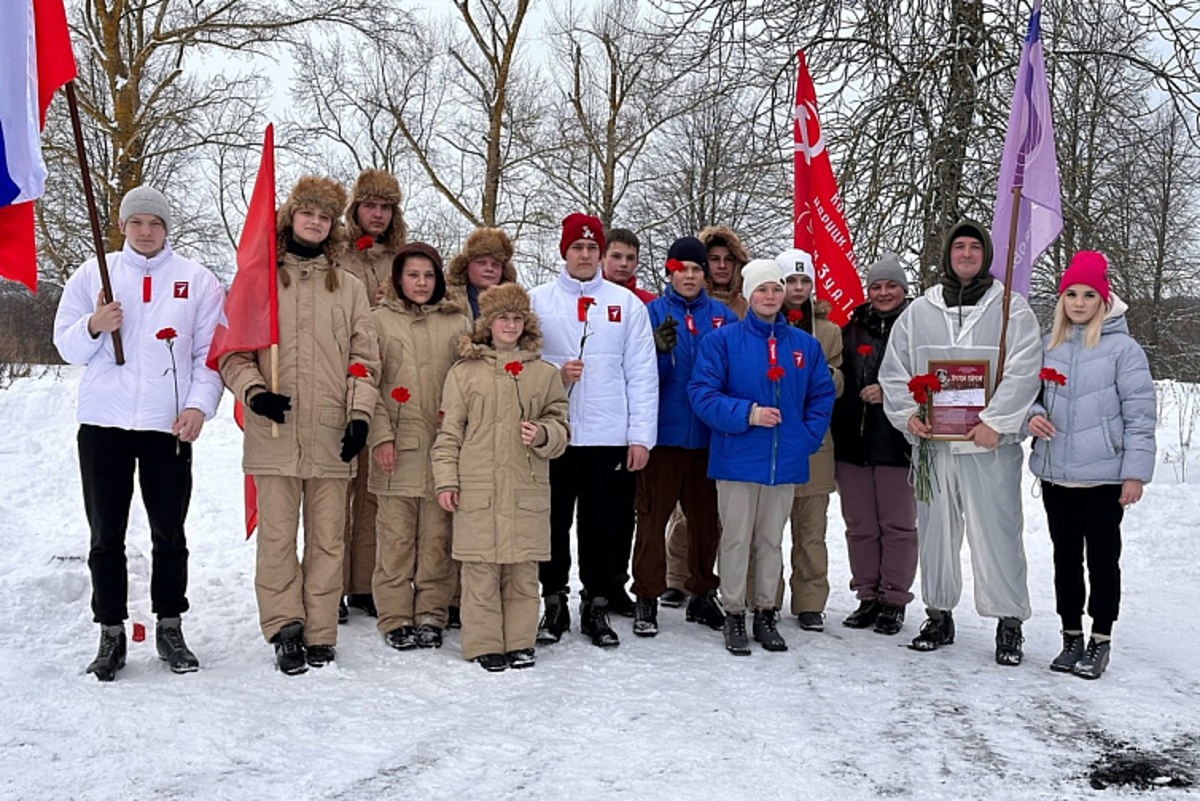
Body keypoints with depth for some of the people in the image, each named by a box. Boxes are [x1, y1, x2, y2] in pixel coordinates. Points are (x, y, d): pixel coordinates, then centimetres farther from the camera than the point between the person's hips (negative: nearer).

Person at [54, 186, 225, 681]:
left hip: (170, 426, -1)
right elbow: (67, 347, 8)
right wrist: (94, 327, -13)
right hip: (103, 423, 1)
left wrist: (199, 404, -11)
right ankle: (111, 635, 16)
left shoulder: (197, 281, 6)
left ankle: (169, 627, 20)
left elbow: (211, 352, 3)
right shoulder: (92, 275, 9)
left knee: (170, 534, 7)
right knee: (106, 536, 5)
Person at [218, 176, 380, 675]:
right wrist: (253, 390, -11)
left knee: (327, 537, 4)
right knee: (277, 535, -1)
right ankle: (285, 628, 9)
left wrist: (359, 413, -2)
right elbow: (232, 352, 7)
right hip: (274, 432, -1)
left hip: (331, 435, 1)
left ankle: (320, 633, 13)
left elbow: (364, 357, 10)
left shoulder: (350, 288, 13)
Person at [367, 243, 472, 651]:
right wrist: (381, 435, -8)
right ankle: (395, 618, 10)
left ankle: (431, 614, 14)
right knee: (396, 537, 1)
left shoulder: (458, 322, 11)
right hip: (397, 448, -1)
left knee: (438, 536, 4)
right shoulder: (379, 320, 7)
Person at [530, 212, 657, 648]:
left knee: (605, 527, 6)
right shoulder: (537, 301, 6)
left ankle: (596, 607, 20)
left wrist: (641, 435, -2)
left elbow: (642, 375, 4)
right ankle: (554, 604, 22)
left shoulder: (627, 304, 7)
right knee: (553, 524, 7)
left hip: (610, 436, 0)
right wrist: (555, 376, -12)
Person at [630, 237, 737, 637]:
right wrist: (658, 350, -24)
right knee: (653, 516, 0)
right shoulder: (652, 313, 2)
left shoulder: (723, 316, 9)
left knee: (706, 517, 10)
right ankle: (647, 598, 10)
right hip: (663, 432, -2)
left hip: (708, 435, 3)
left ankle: (703, 594, 24)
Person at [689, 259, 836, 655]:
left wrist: (808, 437, 1)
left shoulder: (805, 344, 9)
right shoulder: (723, 340, -2)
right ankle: (734, 615, 15)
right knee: (736, 539, 3)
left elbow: (822, 396, 14)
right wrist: (746, 414, -18)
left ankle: (765, 613, 24)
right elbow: (702, 392, -8)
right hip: (738, 459, -3)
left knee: (771, 540, 12)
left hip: (786, 461, 3)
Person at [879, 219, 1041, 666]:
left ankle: (1009, 621, 10)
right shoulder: (919, 312, 12)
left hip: (991, 444, -3)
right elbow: (894, 371, 13)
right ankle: (938, 616, 23)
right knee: (934, 529, 10)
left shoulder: (1011, 309, 3)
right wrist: (907, 414, -2)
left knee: (997, 532, -3)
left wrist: (995, 420, -16)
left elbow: (1023, 372, -6)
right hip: (932, 441, 3)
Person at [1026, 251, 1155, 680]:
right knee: (1065, 557, 13)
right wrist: (1031, 415, -6)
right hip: (1056, 474, 5)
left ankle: (1100, 640, 17)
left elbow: (1140, 414, -6)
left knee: (1102, 559, 5)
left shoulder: (1123, 348, -5)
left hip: (1104, 476, -4)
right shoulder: (1048, 346, 8)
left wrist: (1135, 472, -10)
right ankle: (1072, 637, 24)